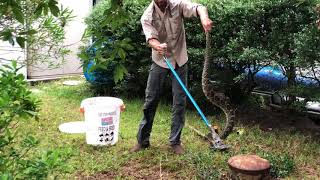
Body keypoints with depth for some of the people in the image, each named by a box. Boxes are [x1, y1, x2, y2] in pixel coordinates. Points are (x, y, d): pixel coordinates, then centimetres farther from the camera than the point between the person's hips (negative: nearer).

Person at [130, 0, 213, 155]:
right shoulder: (147, 17, -12)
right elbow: (151, 38, -28)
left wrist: (204, 17, -54)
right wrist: (157, 46, -52)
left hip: (179, 60, 0)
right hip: (160, 61, 0)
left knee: (180, 102, 0)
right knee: (150, 101, 3)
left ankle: (175, 142, 11)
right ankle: (142, 140, 15)